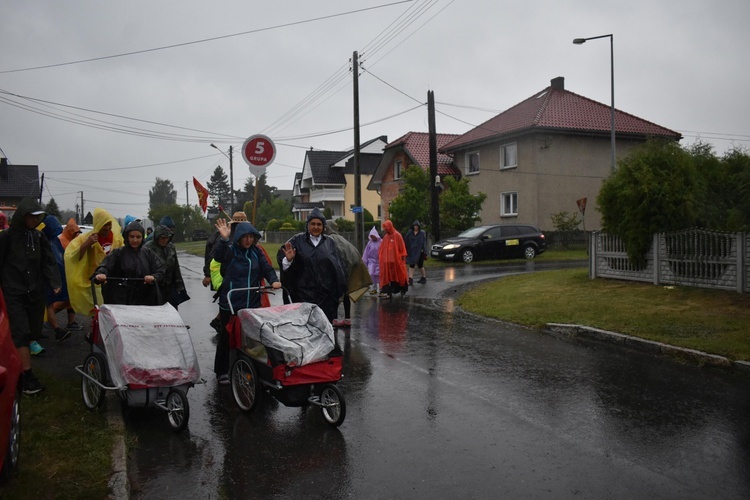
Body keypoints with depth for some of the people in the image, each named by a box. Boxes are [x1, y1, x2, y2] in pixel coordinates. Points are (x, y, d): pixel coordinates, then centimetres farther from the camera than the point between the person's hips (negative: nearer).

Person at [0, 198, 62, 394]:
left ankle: (20, 369, 21)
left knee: (31, 332, 7)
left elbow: (48, 262, 4)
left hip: (35, 292, 5)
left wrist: (55, 283, -9)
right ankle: (28, 376, -8)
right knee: (21, 333, -9)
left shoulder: (38, 236, 7)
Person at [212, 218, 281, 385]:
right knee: (227, 337, 6)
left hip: (252, 304, 4)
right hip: (230, 304, -4)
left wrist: (274, 280, -15)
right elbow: (218, 256, -25)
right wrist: (223, 239, -41)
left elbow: (267, 268, 5)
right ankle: (221, 371, 19)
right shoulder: (229, 250, -5)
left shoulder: (256, 252, 8)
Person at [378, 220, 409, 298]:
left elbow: (402, 247, -7)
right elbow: (382, 249, 13)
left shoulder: (397, 235, -6)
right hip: (387, 261, 5)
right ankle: (389, 292, 5)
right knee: (388, 276, 3)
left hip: (397, 260, -5)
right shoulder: (385, 237, 9)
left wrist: (403, 257, -10)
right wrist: (380, 257, 10)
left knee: (398, 275, 6)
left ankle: (402, 289, 24)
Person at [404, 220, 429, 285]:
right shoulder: (410, 233, 4)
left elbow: (424, 243, -7)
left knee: (420, 265, 7)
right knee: (411, 265, -3)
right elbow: (406, 242, 1)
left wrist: (425, 252, -14)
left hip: (419, 252, -2)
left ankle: (424, 277, 27)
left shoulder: (422, 233, -2)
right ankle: (410, 279, -6)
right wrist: (405, 251, -6)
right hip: (411, 252, 2)